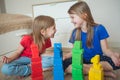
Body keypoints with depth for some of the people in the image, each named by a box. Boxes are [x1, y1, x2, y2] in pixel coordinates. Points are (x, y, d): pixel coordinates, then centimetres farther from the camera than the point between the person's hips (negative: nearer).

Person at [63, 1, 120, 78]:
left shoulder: (99, 29, -8)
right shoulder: (75, 32, 2)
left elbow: (105, 49, -8)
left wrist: (112, 55, -29)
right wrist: (65, 56, -12)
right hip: (82, 61, 3)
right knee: (64, 64, -27)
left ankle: (85, 68, -21)